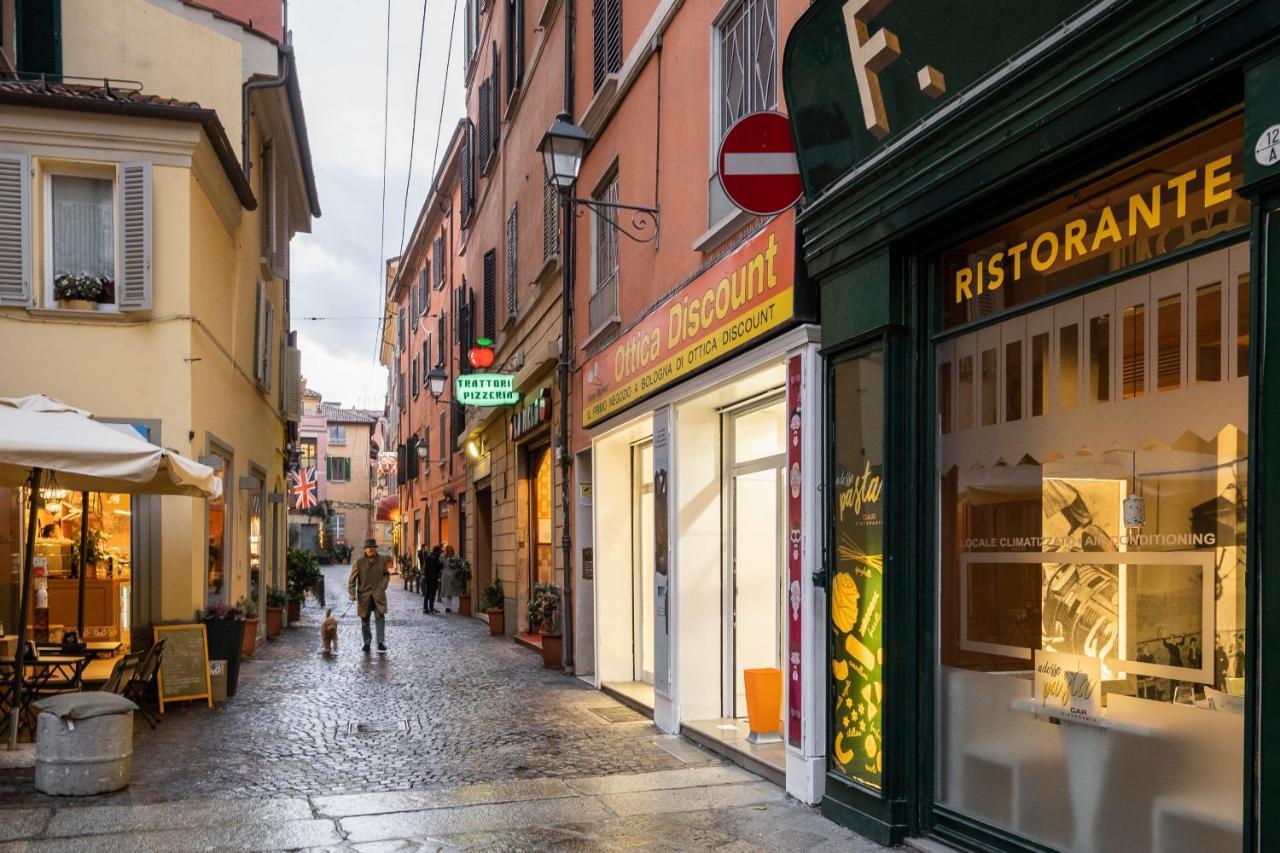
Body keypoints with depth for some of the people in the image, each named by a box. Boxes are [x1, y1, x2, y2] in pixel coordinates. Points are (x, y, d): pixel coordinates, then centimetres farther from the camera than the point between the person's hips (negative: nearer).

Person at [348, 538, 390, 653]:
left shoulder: (382, 559, 0)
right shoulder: (359, 561, -6)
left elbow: (387, 574, 15)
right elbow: (352, 579, -3)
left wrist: (383, 586, 2)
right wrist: (352, 593, -11)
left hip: (378, 594, 0)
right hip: (364, 594, 0)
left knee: (380, 617, -10)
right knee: (364, 620, 8)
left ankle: (381, 642, -5)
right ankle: (367, 642, 20)